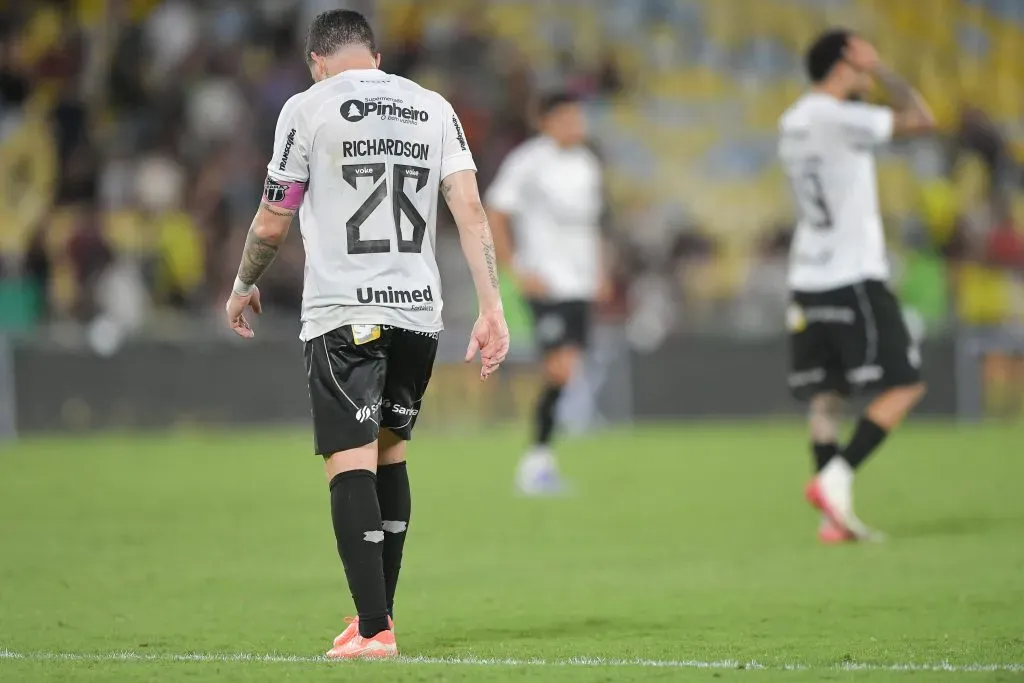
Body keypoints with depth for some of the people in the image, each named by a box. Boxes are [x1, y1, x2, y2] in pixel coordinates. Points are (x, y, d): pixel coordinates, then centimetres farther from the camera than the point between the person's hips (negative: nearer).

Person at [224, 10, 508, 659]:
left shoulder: (308, 108, -1)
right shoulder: (434, 108, 10)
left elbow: (272, 223, 3)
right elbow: (470, 208, 1)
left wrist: (244, 287, 21)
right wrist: (492, 308, -1)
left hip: (344, 314, -5)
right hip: (420, 312, 5)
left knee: (351, 464, -8)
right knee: (390, 452, 19)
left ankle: (374, 629, -16)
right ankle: (380, 610, 24)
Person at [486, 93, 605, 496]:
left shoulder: (586, 165, 14)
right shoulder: (528, 162, -8)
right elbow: (494, 215, -7)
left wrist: (598, 272, 15)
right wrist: (517, 271, -11)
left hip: (581, 285, 7)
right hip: (546, 285, -7)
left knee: (566, 373, 4)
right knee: (561, 370, -15)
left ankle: (538, 462, 11)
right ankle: (537, 458, -6)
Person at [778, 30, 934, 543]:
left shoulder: (793, 121, 13)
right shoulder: (838, 117, -13)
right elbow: (920, 119, -12)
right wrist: (880, 70, -1)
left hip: (809, 281, 9)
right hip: (853, 278, -9)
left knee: (825, 397, 6)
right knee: (904, 386, -3)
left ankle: (834, 515, 1)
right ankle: (835, 478, -14)